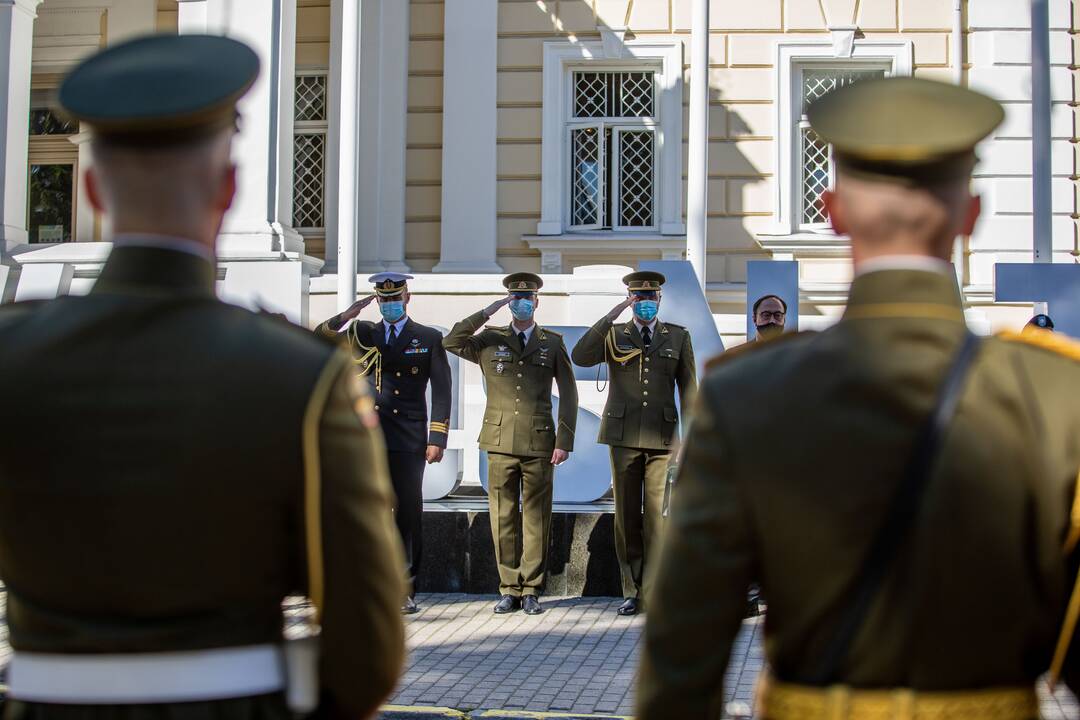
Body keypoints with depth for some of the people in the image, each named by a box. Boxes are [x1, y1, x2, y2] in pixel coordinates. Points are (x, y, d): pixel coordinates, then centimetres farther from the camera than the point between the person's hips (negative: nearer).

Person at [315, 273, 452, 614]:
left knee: (409, 515, 1)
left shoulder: (429, 338, 8)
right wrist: (347, 315, -16)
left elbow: (441, 391, 4)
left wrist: (437, 439, -5)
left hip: (410, 442, -1)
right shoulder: (362, 333, 13)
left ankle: (406, 591, 8)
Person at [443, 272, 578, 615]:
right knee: (504, 518, 3)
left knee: (536, 518, 1)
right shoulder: (490, 340, 10)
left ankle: (531, 590, 9)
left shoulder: (553, 343, 8)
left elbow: (568, 394, 6)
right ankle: (509, 589, 11)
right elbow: (451, 342, -7)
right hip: (500, 442, 1)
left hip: (539, 444, -1)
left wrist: (564, 441, -2)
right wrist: (486, 313, -10)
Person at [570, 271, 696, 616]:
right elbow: (580, 357, -12)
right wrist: (610, 317, -16)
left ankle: (651, 592, 3)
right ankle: (632, 591, 13)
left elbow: (688, 388, 7)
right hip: (623, 434, 1)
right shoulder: (613, 335, 6)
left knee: (655, 513, -3)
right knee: (627, 515, 4)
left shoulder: (678, 337, 8)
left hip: (661, 436, -1)